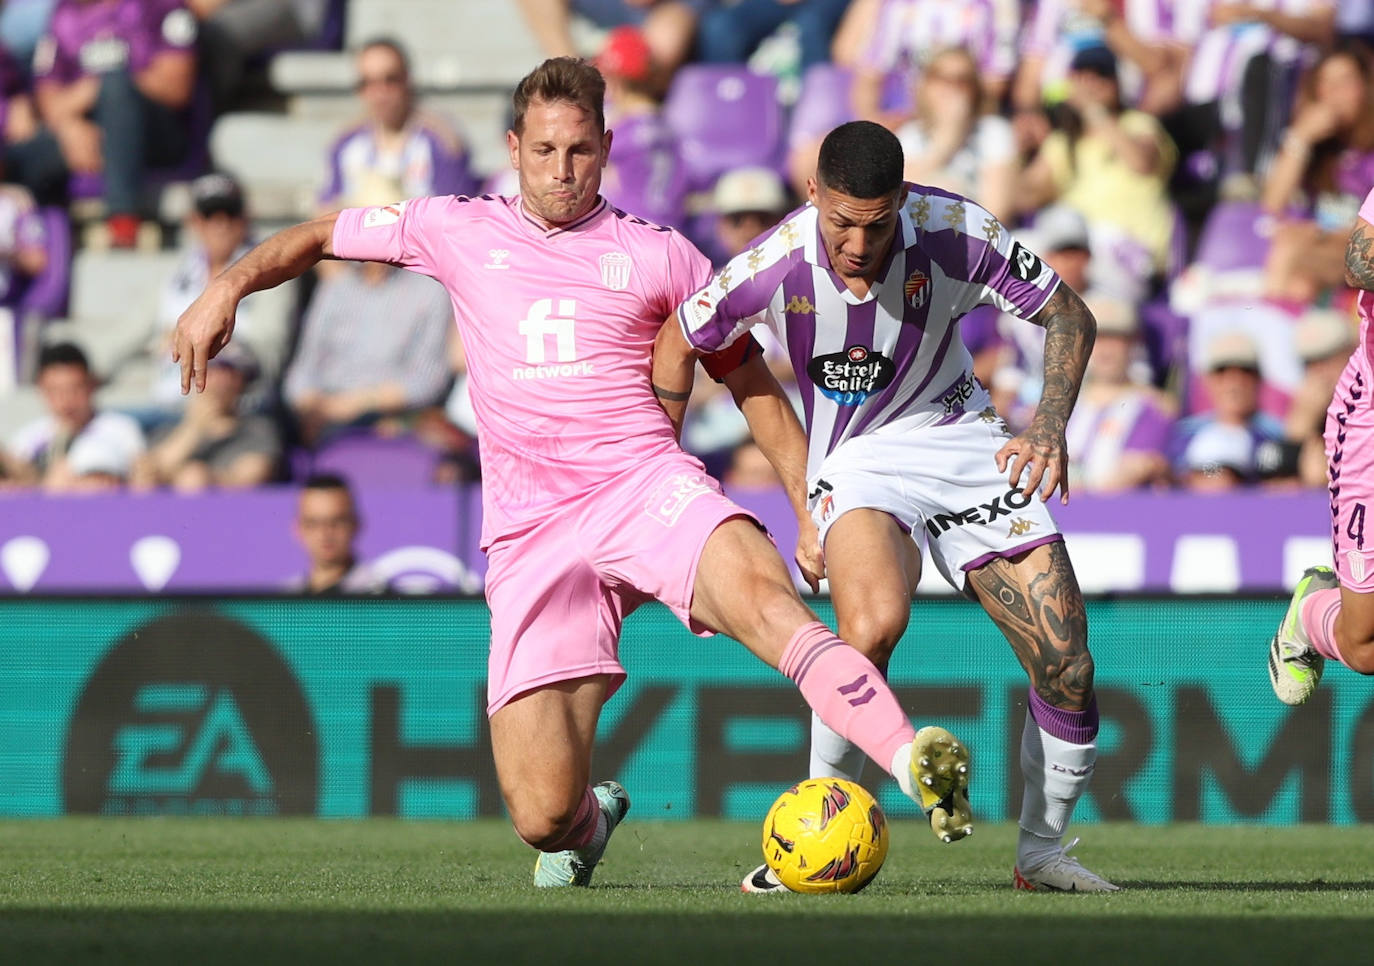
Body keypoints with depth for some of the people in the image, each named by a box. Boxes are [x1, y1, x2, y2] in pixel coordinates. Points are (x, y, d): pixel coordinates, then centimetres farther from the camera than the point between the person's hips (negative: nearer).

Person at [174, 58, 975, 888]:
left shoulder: (658, 255, 11)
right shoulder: (461, 232, 14)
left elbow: (754, 386, 18)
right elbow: (323, 236, 26)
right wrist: (229, 288, 8)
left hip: (644, 486, -1)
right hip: (530, 533, 1)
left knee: (762, 596, -37)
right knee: (542, 814, -9)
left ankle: (914, 765, -49)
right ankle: (589, 820, 29)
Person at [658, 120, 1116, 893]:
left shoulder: (955, 232, -20)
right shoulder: (774, 266, -22)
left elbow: (1069, 315, -6)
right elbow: (680, 342, -1)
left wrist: (1051, 427, -21)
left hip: (960, 437, 3)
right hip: (857, 459, -2)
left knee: (1066, 662, -7)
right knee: (873, 625, -34)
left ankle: (1043, 851, 17)